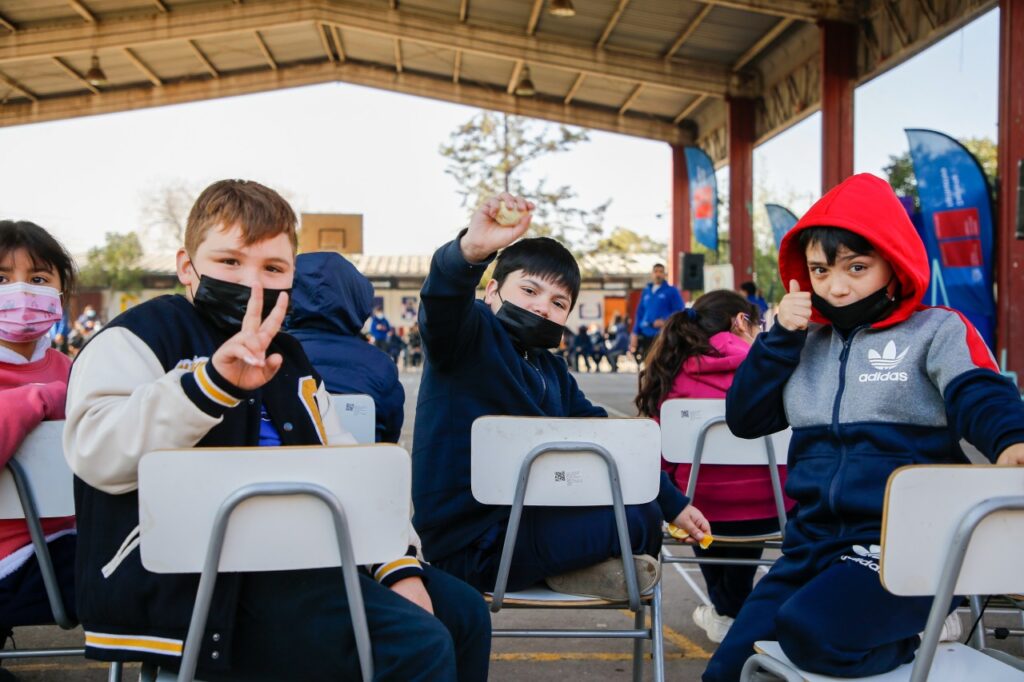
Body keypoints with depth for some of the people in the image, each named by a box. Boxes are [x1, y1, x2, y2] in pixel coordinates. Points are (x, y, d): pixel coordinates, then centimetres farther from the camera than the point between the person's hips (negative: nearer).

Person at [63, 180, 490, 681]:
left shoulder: (289, 360, 23)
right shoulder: (141, 337, -1)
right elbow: (95, 453, -21)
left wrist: (398, 565, 5)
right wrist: (213, 382, -34)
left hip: (304, 560, 9)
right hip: (200, 582, -8)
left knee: (462, 612, 9)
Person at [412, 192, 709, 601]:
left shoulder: (552, 372, 15)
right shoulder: (471, 334, -9)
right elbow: (441, 306, -33)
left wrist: (674, 504, 15)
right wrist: (470, 252, -55)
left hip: (525, 515, 9)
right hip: (471, 547, -9)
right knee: (640, 519, -18)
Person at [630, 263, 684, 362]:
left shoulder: (672, 291, 1)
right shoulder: (646, 291, 16)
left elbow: (679, 311, -5)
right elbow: (640, 313, 18)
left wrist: (666, 321, -19)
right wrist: (635, 332, 9)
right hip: (646, 335, 5)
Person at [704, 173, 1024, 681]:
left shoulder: (937, 330, 0)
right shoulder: (808, 341, 12)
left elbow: (982, 398, -16)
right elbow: (744, 419, 8)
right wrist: (781, 337, -2)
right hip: (812, 546, 6)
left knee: (808, 629, -32)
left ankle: (922, 631, -4)